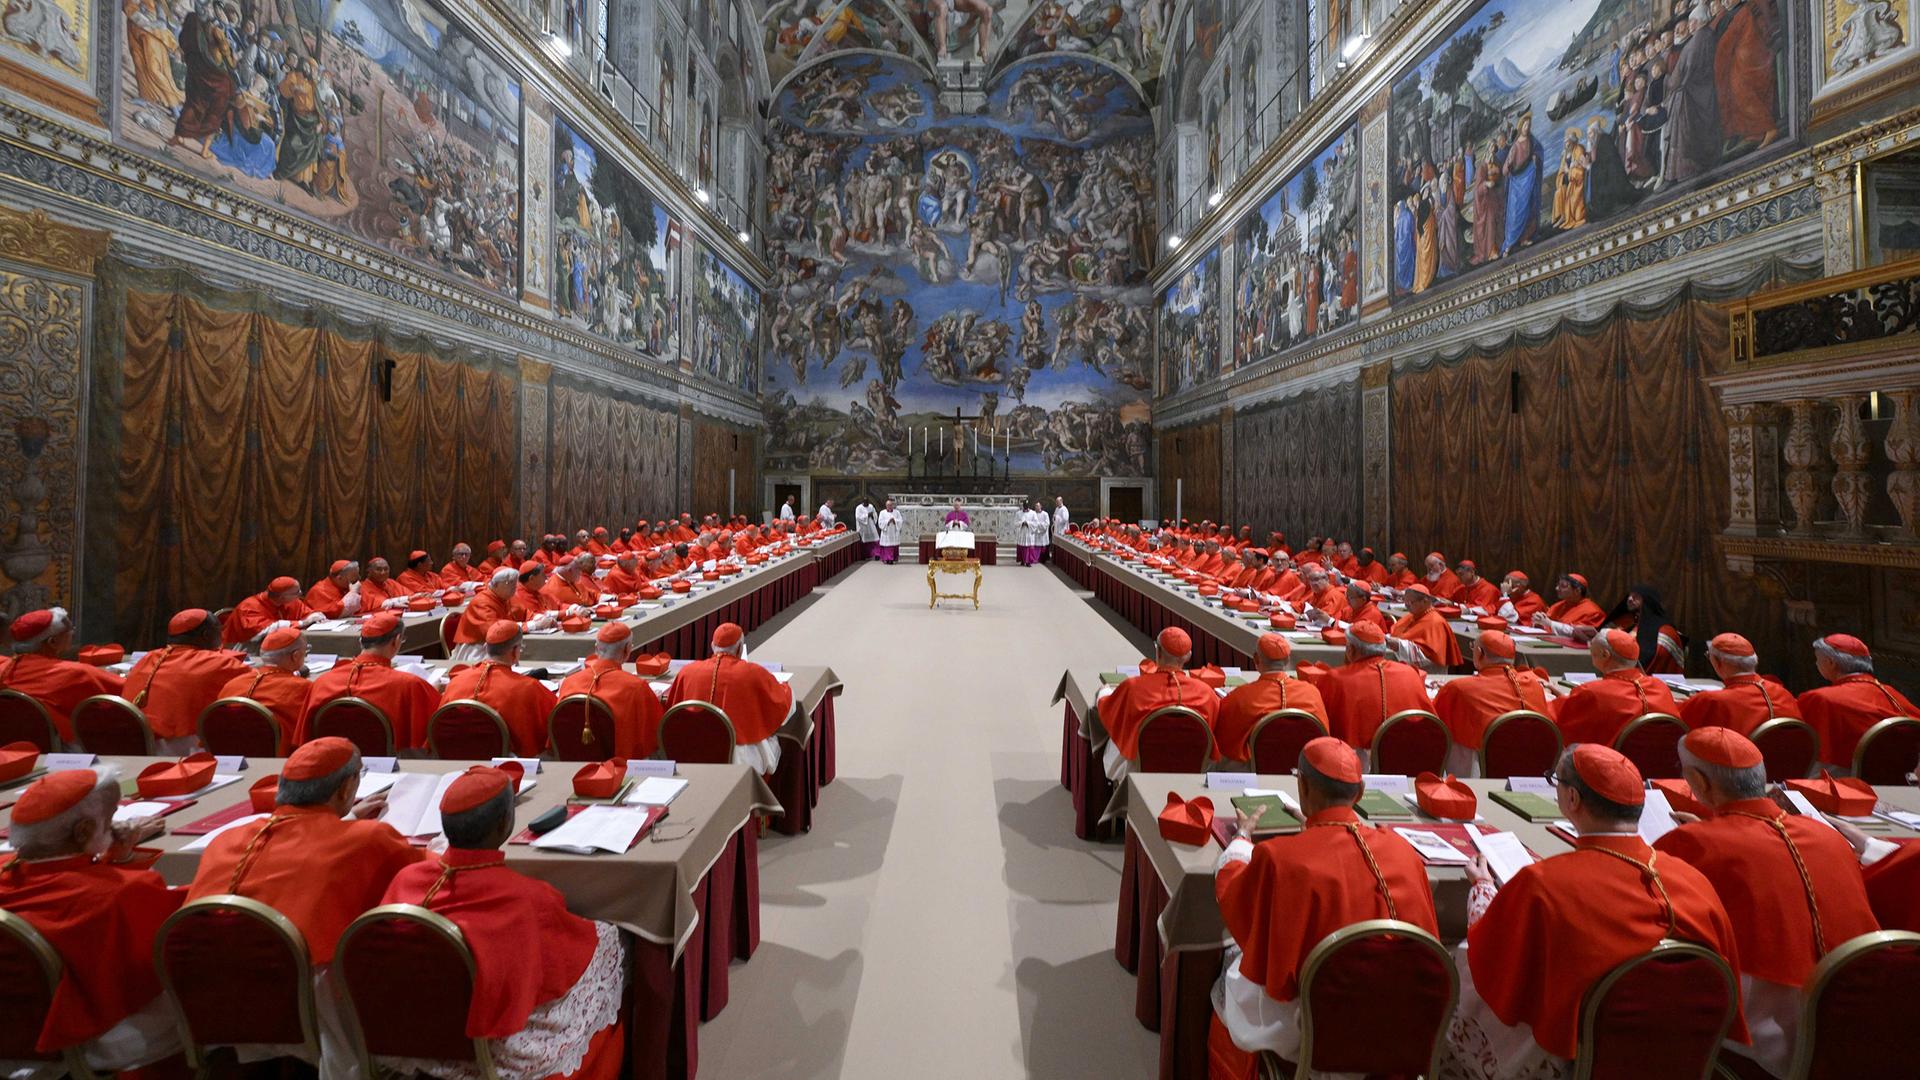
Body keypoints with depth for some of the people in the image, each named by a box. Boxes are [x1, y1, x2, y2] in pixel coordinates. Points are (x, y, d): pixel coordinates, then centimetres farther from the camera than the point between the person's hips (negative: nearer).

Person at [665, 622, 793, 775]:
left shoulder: (687, 671, -6)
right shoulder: (754, 673, -12)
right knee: (772, 739, 28)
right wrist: (784, 686, 25)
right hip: (743, 757, -3)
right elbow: (784, 702, 2)